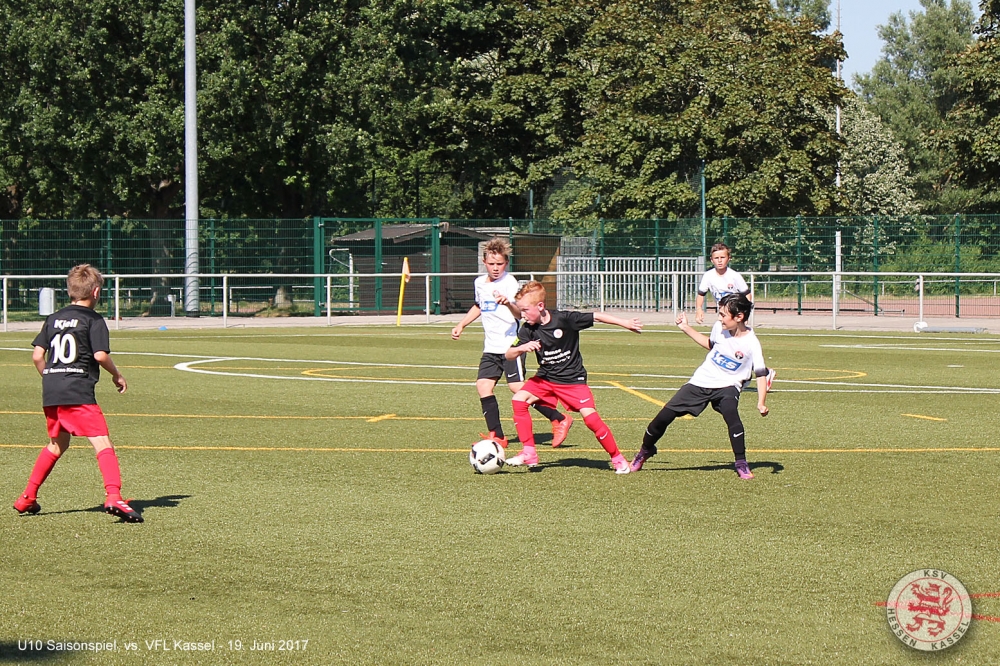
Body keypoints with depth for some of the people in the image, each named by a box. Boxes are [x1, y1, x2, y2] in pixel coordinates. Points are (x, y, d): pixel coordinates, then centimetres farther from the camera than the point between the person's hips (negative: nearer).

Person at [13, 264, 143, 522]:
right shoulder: (94, 320, 0)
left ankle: (27, 498, 28)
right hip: (79, 391, -7)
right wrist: (117, 375, 6)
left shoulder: (53, 319, 16)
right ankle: (113, 496, -28)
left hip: (50, 393, 7)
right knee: (102, 443, -10)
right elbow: (100, 355, -11)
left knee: (57, 445, 25)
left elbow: (37, 355, 12)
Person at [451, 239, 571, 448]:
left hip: (511, 344, -7)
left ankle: (559, 420, -3)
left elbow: (519, 314, -25)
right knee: (483, 385, -4)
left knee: (517, 387, -14)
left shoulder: (510, 282, -12)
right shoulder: (480, 283, 10)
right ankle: (496, 436, 2)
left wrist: (509, 304, -45)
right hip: (491, 347, 7)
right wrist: (461, 325, 27)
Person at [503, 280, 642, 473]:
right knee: (519, 400, -15)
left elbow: (597, 316, -11)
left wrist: (625, 323, -11)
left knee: (591, 418, -15)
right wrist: (522, 347, -29)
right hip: (545, 378, 4)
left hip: (573, 379, -4)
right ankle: (529, 453, -8)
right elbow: (509, 354, -7)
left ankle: (617, 458, 5)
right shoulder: (528, 330, -7)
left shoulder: (565, 319, -19)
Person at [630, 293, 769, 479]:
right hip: (701, 381, 4)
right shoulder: (719, 328, -4)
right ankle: (645, 451, 27)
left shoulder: (751, 343, -17)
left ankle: (742, 464, -19)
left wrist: (761, 403, -27)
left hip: (727, 387, -4)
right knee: (664, 416, -1)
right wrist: (686, 328, 15)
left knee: (731, 415, -35)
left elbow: (761, 374, -15)